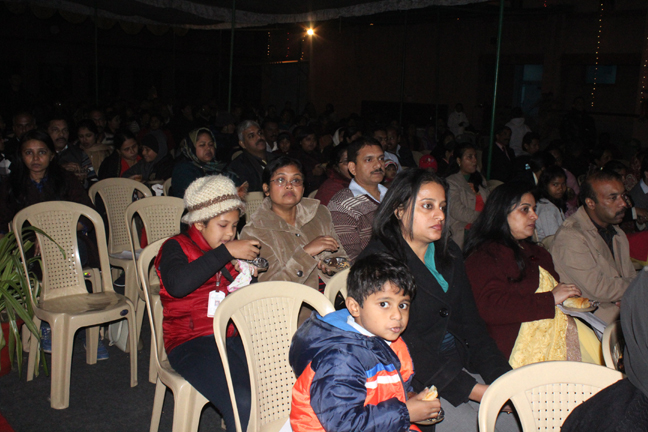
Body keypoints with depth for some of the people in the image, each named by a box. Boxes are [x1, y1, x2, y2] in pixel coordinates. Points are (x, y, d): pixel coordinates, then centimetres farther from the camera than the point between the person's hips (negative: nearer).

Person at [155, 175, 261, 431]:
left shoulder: (232, 250, 23)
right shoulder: (177, 247, 6)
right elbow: (177, 284, -18)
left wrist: (250, 276, 7)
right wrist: (226, 253, -17)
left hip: (236, 335, 5)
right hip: (193, 341, -5)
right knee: (243, 404, -30)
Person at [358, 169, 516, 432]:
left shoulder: (449, 253, 13)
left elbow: (471, 322, 10)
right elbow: (406, 346, -17)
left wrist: (504, 378, -6)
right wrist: (480, 392, -19)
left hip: (461, 367, 6)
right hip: (412, 384, -6)